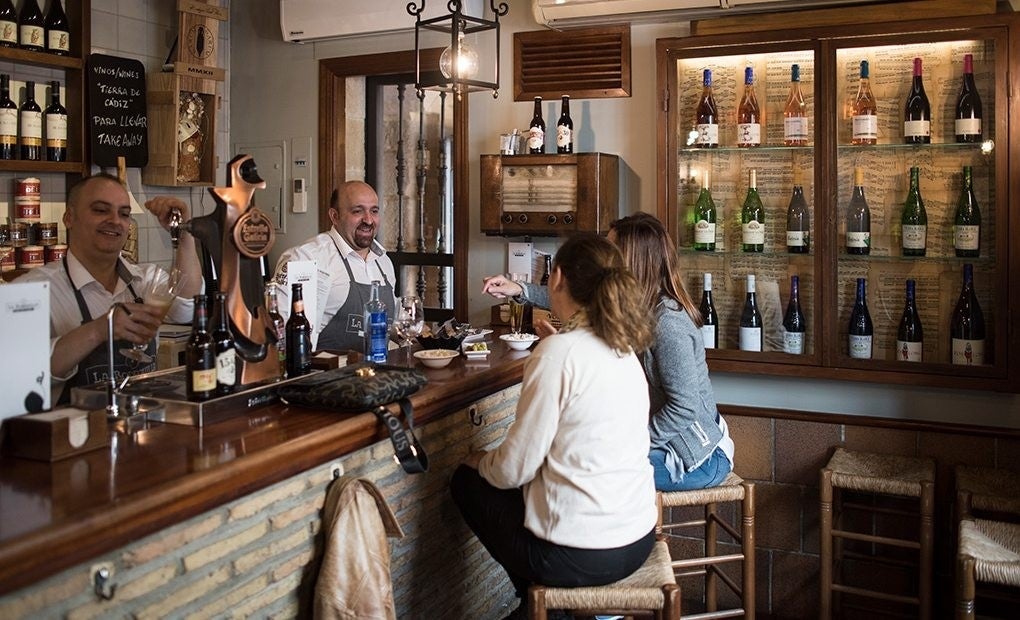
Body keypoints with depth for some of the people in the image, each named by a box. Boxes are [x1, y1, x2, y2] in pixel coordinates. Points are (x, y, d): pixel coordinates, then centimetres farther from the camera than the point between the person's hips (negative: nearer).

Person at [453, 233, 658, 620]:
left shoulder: (559, 351, -19)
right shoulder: (624, 348, 4)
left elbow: (515, 468, -16)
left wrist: (481, 461, 6)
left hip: (581, 557, -8)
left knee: (467, 480, 17)